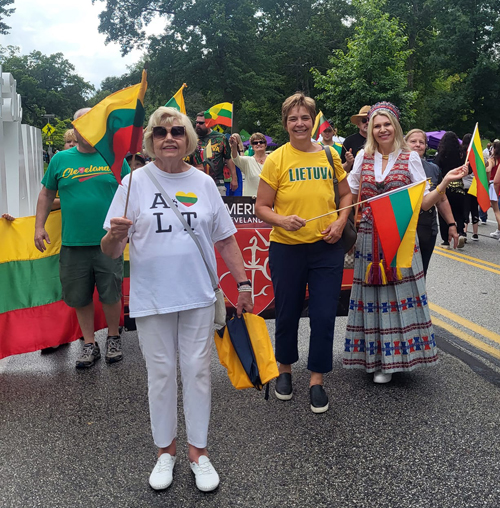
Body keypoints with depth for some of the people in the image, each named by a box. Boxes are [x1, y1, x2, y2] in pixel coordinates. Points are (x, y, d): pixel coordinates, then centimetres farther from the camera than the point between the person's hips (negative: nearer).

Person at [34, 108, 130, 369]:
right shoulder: (60, 159, 5)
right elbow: (46, 193, 12)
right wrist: (39, 226, 6)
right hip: (73, 243, 2)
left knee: (111, 295, 8)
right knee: (80, 298, 10)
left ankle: (113, 338, 28)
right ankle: (89, 344, 26)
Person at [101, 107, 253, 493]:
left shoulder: (203, 183, 4)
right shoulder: (135, 182, -2)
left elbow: (226, 240, 10)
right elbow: (110, 252, -5)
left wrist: (243, 283, 5)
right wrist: (115, 236, -27)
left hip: (198, 295, 2)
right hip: (151, 297, -1)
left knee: (197, 371, 7)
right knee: (161, 373, 9)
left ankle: (198, 451, 23)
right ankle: (165, 450, 28)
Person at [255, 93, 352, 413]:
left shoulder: (330, 155, 5)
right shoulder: (276, 159, -3)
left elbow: (346, 194, 15)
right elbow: (262, 207, -2)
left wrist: (341, 221, -3)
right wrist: (282, 220, -22)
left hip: (327, 246, 2)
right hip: (287, 247, -1)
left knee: (324, 315, 3)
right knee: (288, 313, 12)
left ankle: (317, 381, 19)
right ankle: (285, 370, 36)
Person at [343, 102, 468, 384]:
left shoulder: (410, 157, 1)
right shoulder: (363, 157, 7)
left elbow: (424, 201, -3)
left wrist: (445, 182, -18)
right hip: (369, 237, 2)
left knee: (400, 294, 0)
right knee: (372, 296, 6)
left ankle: (391, 358, 14)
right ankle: (375, 356, 19)